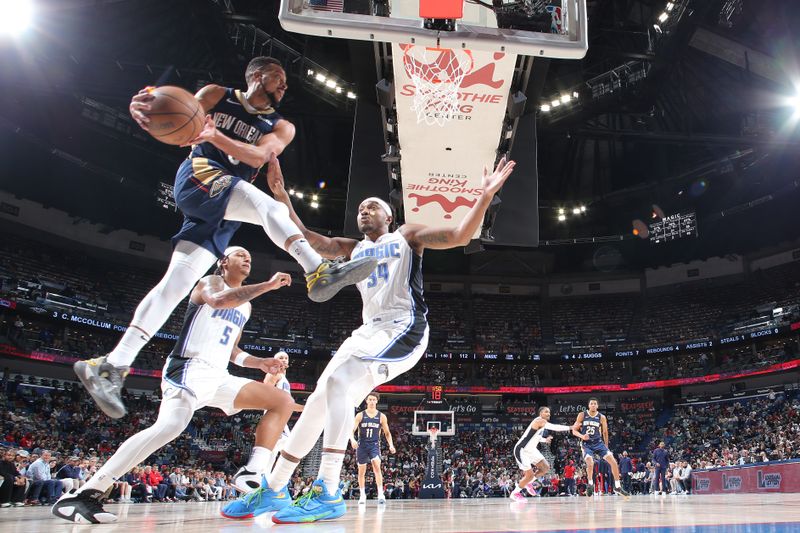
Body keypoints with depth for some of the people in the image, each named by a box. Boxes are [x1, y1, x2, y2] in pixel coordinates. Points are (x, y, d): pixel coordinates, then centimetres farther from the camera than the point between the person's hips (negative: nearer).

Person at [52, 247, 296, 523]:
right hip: (189, 369, -8)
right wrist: (268, 285, -23)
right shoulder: (210, 283, 2)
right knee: (169, 427, -34)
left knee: (283, 402, 0)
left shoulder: (246, 305, 24)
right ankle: (83, 495, -26)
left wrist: (260, 362, 14)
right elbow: (219, 300, -26)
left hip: (218, 377, 8)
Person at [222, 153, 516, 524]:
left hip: (404, 328, -7)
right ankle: (273, 489, 11)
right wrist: (281, 196, -1)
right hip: (368, 330, 7)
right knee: (319, 401, 1)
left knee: (338, 380, -28)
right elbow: (305, 239, 8)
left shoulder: (407, 236, 8)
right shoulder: (352, 249, 21)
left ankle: (328, 493, -29)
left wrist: (485, 196, -16)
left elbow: (460, 236, -3)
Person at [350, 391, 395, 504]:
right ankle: (362, 495, 23)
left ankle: (380, 494, -23)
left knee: (377, 466, -23)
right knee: (361, 471, 7)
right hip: (362, 445, 1)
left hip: (374, 445, -1)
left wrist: (391, 445, -5)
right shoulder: (360, 415, -1)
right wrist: (352, 439, -28)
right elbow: (352, 430, -7)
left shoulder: (381, 416, 2)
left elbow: (387, 433, 9)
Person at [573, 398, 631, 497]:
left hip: (598, 443, 2)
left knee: (613, 461, -11)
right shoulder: (582, 415, -3)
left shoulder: (602, 417, 0)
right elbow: (574, 431, -2)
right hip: (586, 444, -2)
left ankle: (617, 486, 3)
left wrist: (606, 447, 12)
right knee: (590, 463, -27)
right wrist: (582, 436, -21)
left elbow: (605, 432, 12)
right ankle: (590, 484, -3)